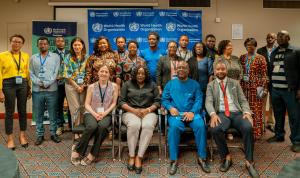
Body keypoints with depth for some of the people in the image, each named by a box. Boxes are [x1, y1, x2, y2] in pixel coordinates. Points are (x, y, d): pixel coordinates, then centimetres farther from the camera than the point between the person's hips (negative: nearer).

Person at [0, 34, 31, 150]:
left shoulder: (26, 56, 8)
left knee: (22, 111, 9)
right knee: (9, 112, 4)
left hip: (23, 84, 2)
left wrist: (29, 88, 9)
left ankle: (22, 136, 22)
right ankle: (10, 139, 14)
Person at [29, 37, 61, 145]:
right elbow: (31, 73, 7)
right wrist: (38, 82, -10)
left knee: (53, 114, 5)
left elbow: (56, 72, -3)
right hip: (37, 90, 2)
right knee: (38, 114, 7)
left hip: (51, 90, -2)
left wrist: (47, 83, -11)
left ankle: (53, 133, 17)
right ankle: (40, 135, 18)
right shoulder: (33, 58, 13)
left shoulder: (55, 57, 5)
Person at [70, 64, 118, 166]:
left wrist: (105, 113, -12)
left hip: (106, 114, 0)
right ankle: (77, 150, -16)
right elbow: (87, 104, 3)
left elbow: (114, 103, 3)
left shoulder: (114, 86, 5)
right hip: (91, 113, 0)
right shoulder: (91, 87, 6)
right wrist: (94, 114, -14)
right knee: (92, 126, -35)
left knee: (102, 126, -36)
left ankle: (92, 155, -22)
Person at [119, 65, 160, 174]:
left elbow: (157, 101, 7)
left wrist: (147, 110, -11)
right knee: (134, 125, -36)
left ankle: (139, 157, -28)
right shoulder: (127, 84, 13)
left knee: (148, 126, -35)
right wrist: (134, 110, -10)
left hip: (148, 112, 1)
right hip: (131, 112, 0)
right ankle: (131, 156, -22)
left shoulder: (152, 85, 14)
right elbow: (122, 101, 5)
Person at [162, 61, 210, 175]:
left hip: (192, 113, 1)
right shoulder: (170, 84, 15)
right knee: (174, 126, -33)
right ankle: (173, 160, -23)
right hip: (176, 113, 0)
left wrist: (192, 112, -15)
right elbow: (164, 99, 9)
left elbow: (199, 100, 2)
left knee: (200, 125, -29)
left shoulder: (194, 84, 14)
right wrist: (170, 108, -13)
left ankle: (202, 158, -14)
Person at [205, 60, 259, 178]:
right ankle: (226, 156, -8)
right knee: (215, 129, -34)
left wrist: (246, 112, -10)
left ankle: (249, 162, -15)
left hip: (237, 113, 1)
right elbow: (208, 102, -1)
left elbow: (243, 100, 12)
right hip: (221, 114, -1)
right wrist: (213, 114, -22)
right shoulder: (211, 85, 13)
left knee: (248, 127, -31)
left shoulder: (235, 83, 18)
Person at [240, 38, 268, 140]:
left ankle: (256, 132, 11)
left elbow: (264, 74, -3)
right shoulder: (242, 58, 11)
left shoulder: (260, 58, -1)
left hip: (255, 87, -3)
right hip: (244, 87, 4)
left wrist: (262, 88, -10)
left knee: (256, 110, -1)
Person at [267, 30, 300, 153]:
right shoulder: (274, 53, 15)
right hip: (275, 89, 5)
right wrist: (270, 87, 10)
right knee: (278, 115, 15)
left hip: (290, 90, -5)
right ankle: (279, 135, 29)